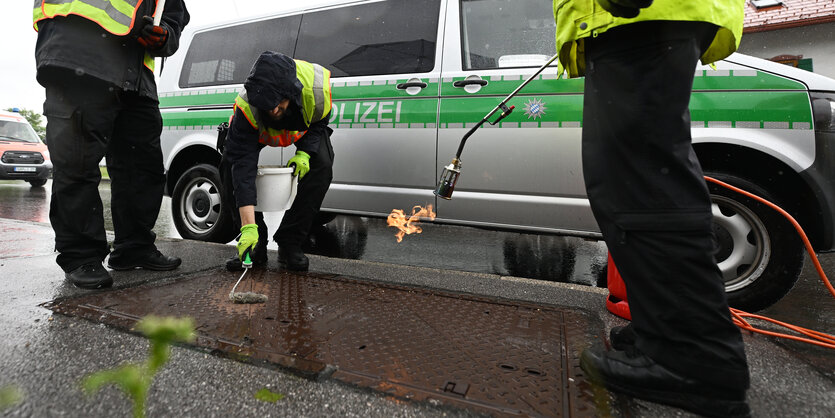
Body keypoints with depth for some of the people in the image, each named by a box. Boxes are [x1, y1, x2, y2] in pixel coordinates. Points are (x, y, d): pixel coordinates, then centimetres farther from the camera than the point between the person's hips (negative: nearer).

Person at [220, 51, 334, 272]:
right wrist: (249, 227, -49)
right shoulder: (247, 107, -40)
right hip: (259, 131, 0)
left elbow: (320, 122, -14)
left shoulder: (317, 88, -38)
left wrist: (304, 153, -31)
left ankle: (290, 244, -15)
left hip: (305, 129, 1)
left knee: (322, 165, -27)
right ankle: (255, 246, -10)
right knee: (231, 164, -25)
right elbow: (244, 167, -44)